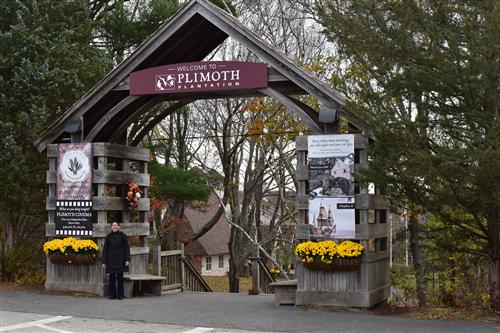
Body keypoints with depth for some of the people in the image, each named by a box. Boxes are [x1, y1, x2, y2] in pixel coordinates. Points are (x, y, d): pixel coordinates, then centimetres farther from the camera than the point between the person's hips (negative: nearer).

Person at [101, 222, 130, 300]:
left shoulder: (123, 236, 1)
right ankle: (112, 295, 10)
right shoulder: (108, 236, 5)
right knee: (112, 277, 3)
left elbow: (127, 248, 0)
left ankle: (120, 295, 6)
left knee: (120, 277, 1)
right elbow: (105, 249, 6)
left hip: (120, 259, -1)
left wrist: (127, 260, -9)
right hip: (111, 259, 1)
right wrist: (104, 262, 1)